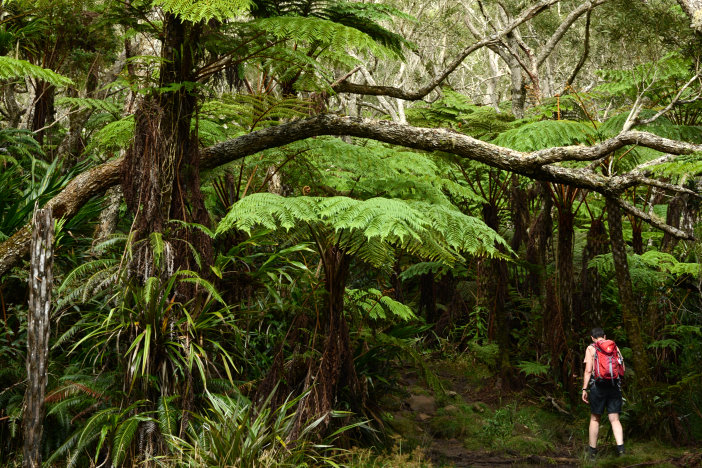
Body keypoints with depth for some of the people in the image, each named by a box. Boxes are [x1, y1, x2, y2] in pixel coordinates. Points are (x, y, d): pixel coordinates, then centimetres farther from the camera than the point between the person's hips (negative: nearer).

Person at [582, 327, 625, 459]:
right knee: (614, 419, 3)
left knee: (595, 418, 11)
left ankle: (592, 449, 19)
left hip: (597, 385, -2)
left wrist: (584, 389, -4)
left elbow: (588, 370, -8)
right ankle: (620, 447, -16)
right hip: (614, 385, 2)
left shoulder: (591, 348, 0)